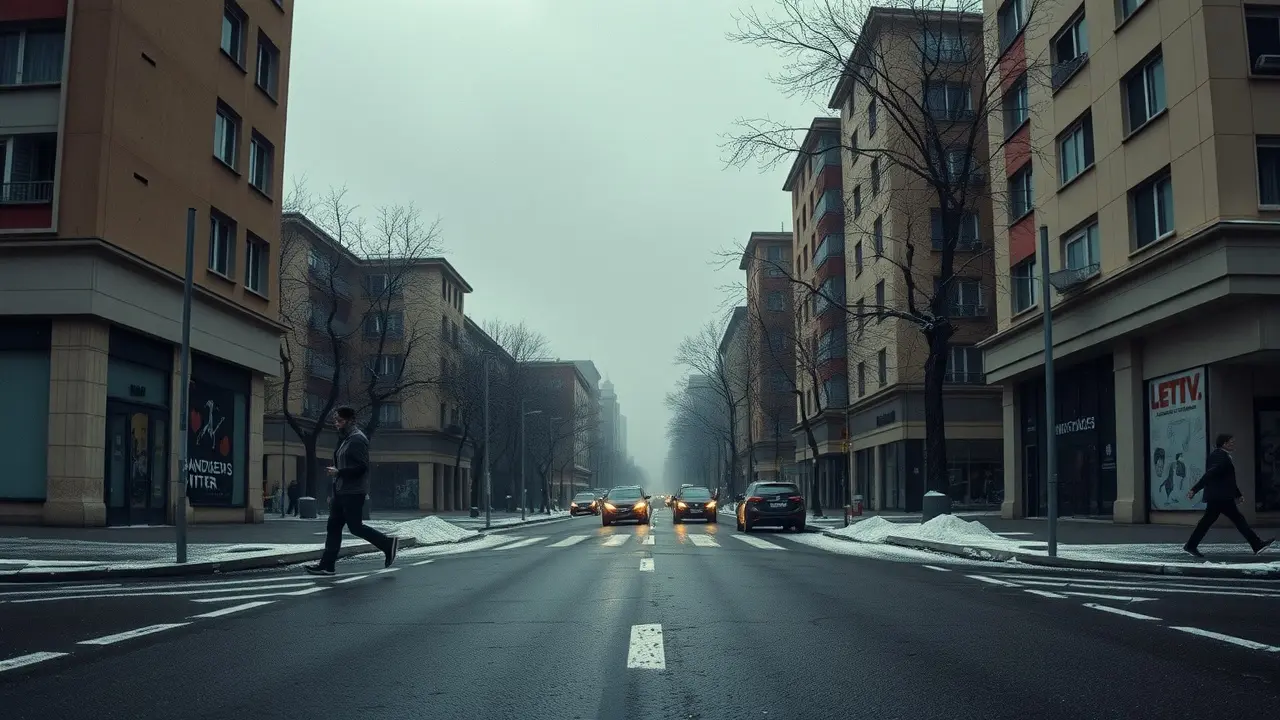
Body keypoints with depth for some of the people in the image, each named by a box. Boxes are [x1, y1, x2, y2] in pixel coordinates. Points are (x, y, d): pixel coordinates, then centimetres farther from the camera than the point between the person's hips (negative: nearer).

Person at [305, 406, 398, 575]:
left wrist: (338, 472, -22)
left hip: (353, 492, -10)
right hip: (341, 491, 10)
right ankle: (327, 565, 9)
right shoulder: (344, 439, 16)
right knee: (333, 527, 7)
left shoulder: (357, 439, -14)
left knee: (355, 527, -5)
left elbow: (362, 466, -21)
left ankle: (388, 544, 9)